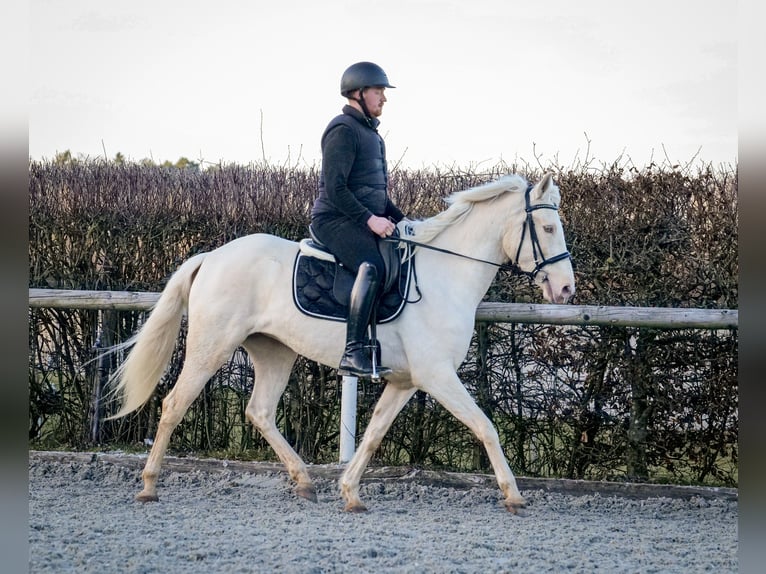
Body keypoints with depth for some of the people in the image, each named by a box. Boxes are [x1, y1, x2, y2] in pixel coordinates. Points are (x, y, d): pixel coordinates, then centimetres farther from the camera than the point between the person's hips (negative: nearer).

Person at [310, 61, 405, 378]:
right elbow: (334, 188, -19)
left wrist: (401, 218, 16)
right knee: (373, 267, -33)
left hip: (366, 220, 11)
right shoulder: (344, 130, -10)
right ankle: (353, 353, -40)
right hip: (336, 221, -11)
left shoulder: (370, 132, 22)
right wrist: (369, 218, -23)